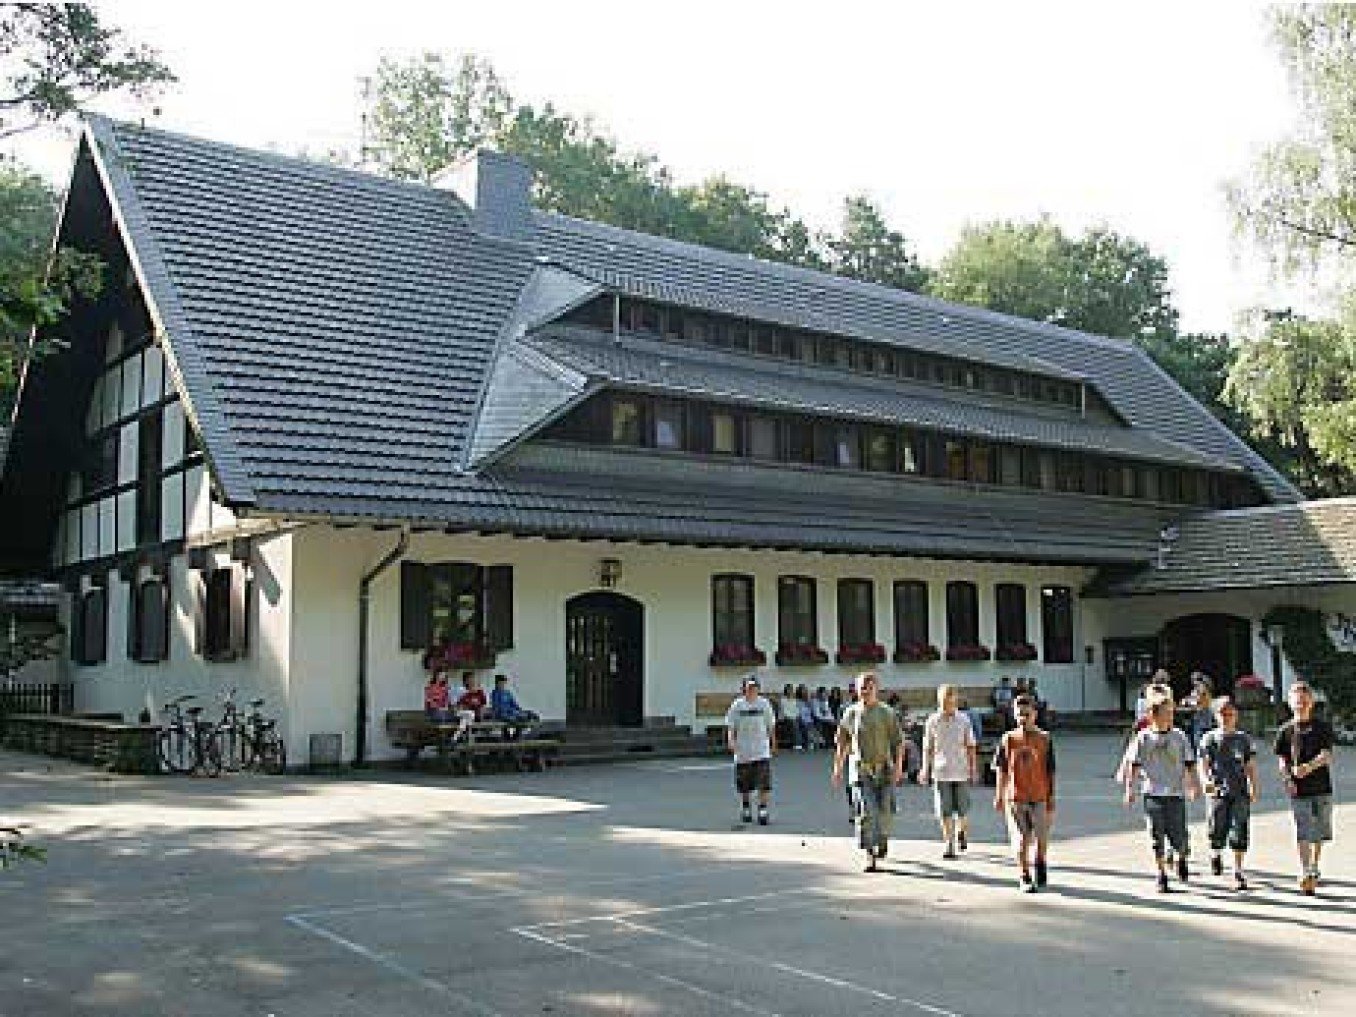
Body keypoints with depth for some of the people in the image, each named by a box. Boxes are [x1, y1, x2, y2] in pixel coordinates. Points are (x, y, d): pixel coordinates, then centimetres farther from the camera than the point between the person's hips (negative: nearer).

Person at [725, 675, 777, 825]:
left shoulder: (764, 704, 2)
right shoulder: (737, 705, 0)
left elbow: (771, 725, 11)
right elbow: (730, 725, 0)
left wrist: (773, 742, 15)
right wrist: (731, 740, -16)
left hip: (761, 750, 0)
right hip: (742, 750, 1)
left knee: (764, 784, -11)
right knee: (744, 785, 10)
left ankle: (763, 811, -7)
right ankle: (745, 809, 28)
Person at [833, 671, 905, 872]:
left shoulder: (888, 714, 4)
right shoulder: (851, 713, 7)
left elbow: (898, 742, 1)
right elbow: (842, 742, 14)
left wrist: (898, 766, -9)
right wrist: (837, 767, 12)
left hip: (884, 769, 0)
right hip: (860, 770, 0)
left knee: (886, 811, 2)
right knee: (865, 812, -9)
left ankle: (883, 837, 33)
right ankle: (869, 855, -6)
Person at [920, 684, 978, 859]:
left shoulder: (963, 720, 1)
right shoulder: (932, 721, 2)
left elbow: (971, 746, 7)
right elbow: (927, 748, 8)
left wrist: (972, 769, 2)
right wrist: (925, 770, 3)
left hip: (961, 771, 0)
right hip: (940, 772, 0)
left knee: (962, 810, 3)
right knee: (945, 812, -2)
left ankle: (962, 832, 33)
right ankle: (949, 845, 5)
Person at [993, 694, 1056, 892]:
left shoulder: (1044, 739, 1)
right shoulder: (1008, 739, 2)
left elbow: (1050, 772, 3)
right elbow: (1001, 770, 6)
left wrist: (1052, 798, 2)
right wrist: (999, 796, 3)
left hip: (1039, 797, 0)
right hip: (1015, 797, 0)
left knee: (1042, 838, 4)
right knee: (1021, 840, 0)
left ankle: (1040, 864, 33)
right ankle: (1024, 877, 12)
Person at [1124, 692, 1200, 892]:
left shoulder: (1179, 736, 6)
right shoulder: (1143, 738, 2)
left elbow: (1189, 764, 8)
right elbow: (1134, 765, 3)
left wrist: (1193, 785, -2)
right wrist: (1130, 789, -3)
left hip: (1175, 793, 0)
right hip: (1152, 794, 0)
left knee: (1178, 835, -4)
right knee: (1157, 838, 1)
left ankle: (1182, 858, 28)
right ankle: (1162, 876, 13)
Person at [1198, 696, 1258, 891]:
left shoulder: (1244, 739, 10)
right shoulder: (1209, 738, 6)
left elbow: (1251, 766, 11)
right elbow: (1203, 764, 2)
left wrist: (1254, 788, 1)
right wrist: (1206, 780, -17)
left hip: (1240, 792, 1)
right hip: (1218, 791, -1)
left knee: (1239, 833, -3)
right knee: (1217, 832, -4)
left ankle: (1238, 873, 7)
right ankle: (1215, 855, 28)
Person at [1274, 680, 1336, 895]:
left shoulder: (1323, 727, 4)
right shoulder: (1286, 730, 5)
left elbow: (1326, 755, -7)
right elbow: (1282, 760, 4)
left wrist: (1308, 767, -25)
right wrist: (1287, 779, -14)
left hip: (1322, 788, 1)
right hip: (1298, 790, -1)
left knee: (1320, 833, 11)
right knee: (1302, 833, -9)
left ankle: (1314, 869, 30)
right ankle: (1305, 874, -11)